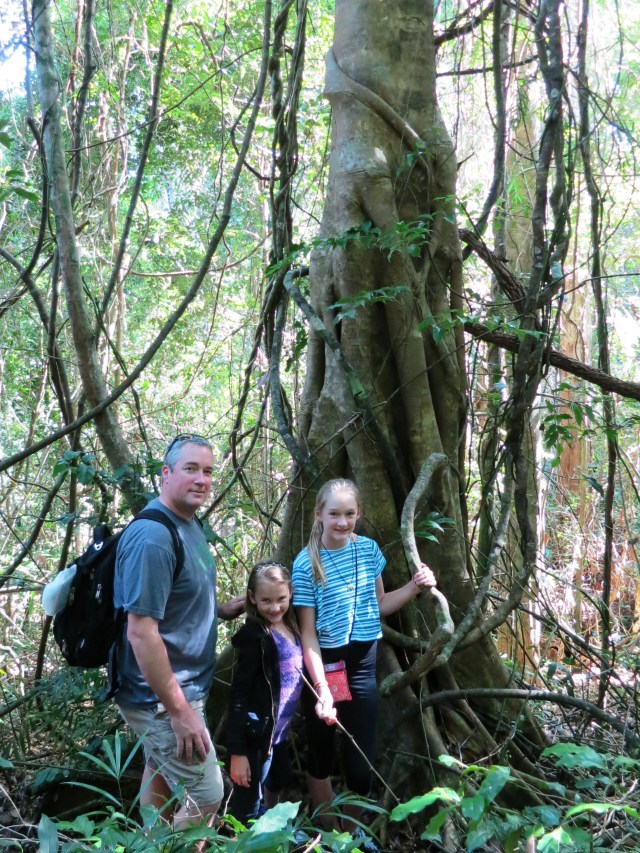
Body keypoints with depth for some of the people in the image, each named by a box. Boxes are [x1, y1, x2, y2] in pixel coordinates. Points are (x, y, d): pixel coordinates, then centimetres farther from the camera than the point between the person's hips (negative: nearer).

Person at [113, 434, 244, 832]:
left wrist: (220, 609, 3)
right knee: (206, 796, 0)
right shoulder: (153, 537, -26)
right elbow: (141, 632, -28)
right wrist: (180, 710, -24)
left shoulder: (191, 524, 5)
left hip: (178, 686, 9)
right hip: (163, 696, -9)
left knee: (162, 776, 22)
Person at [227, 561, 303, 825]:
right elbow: (238, 695, -22)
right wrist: (237, 752, -23)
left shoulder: (289, 627, 2)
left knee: (277, 784, 29)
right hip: (257, 736, -9)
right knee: (247, 806, -1)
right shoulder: (256, 637, -21)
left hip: (280, 731, 10)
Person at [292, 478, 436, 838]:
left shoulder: (369, 549, 0)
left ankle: (351, 834, 32)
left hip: (363, 664, 3)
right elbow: (308, 633, -14)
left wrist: (416, 586, -2)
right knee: (322, 756, 13)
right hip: (323, 665, -3)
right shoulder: (307, 563, -13)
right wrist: (322, 688, -22)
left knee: (361, 764, 6)